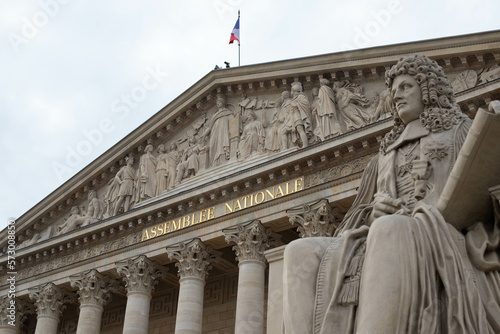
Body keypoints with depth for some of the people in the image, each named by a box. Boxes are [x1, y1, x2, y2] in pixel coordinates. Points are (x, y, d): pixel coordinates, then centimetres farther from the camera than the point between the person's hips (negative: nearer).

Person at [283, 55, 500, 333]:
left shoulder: (462, 131, 23)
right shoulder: (386, 157, 35)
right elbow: (362, 216, 26)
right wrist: (376, 213, -2)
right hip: (387, 245, 5)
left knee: (390, 231, -40)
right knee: (301, 254, -23)